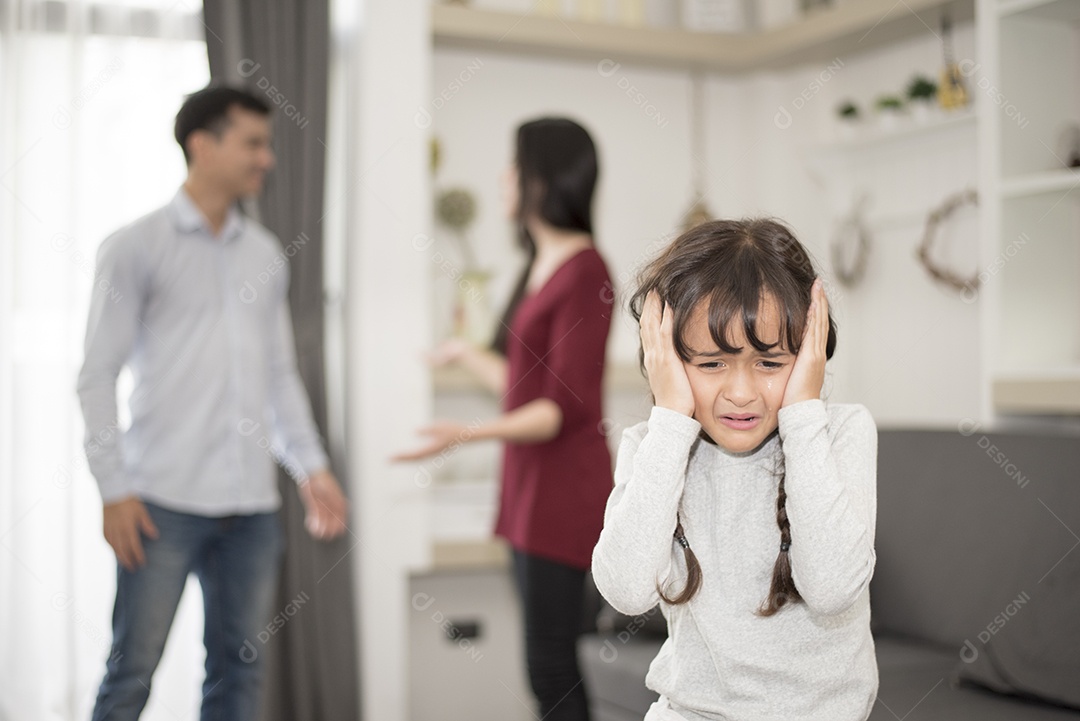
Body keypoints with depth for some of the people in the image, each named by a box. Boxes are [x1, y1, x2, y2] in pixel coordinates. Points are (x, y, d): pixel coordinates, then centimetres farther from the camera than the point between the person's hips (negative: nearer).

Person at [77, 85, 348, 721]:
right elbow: (99, 375, -3)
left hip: (252, 503, 5)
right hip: (164, 502, -4)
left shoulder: (266, 254, 13)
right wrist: (115, 489, -10)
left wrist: (312, 466, 9)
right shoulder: (136, 248, -1)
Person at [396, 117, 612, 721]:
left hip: (564, 486, -9)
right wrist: (466, 353, 33)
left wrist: (469, 434, -27)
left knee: (551, 664, -5)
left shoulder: (584, 270, -12)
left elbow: (564, 407, -17)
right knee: (552, 659, 11)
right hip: (530, 485, 9)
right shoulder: (542, 265, 14)